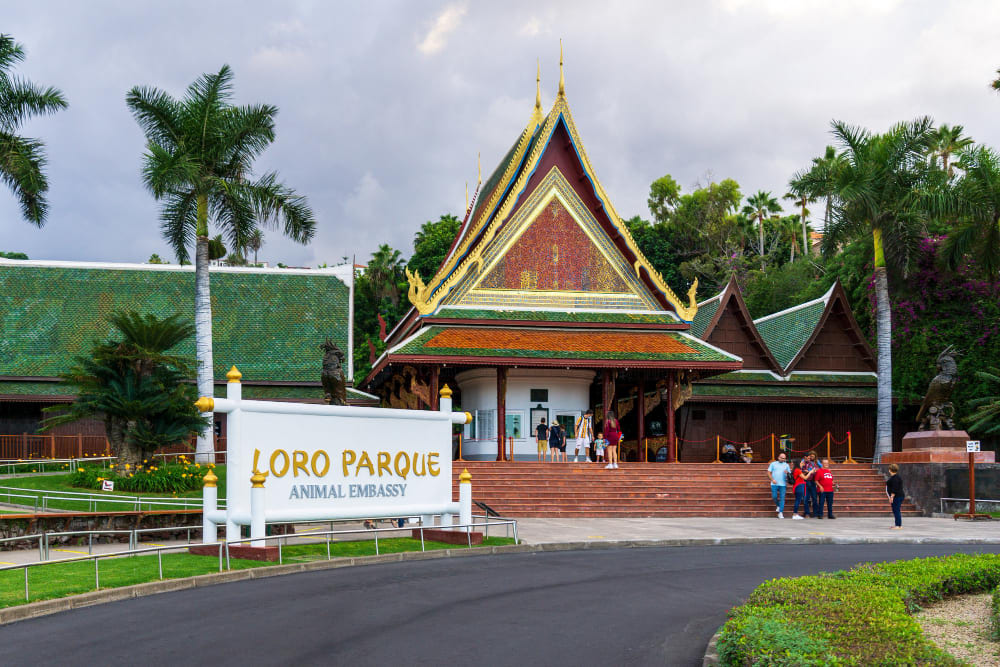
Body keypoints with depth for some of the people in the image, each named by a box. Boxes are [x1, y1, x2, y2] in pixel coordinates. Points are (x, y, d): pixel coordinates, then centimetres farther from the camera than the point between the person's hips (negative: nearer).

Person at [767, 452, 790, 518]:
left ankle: (780, 513, -2)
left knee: (782, 498, -5)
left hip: (783, 484, 0)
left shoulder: (786, 465, 13)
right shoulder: (773, 464, 10)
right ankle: (778, 506, 25)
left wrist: (787, 473, -10)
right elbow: (769, 472, 7)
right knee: (774, 496, -5)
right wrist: (772, 479, -7)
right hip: (774, 484, 0)